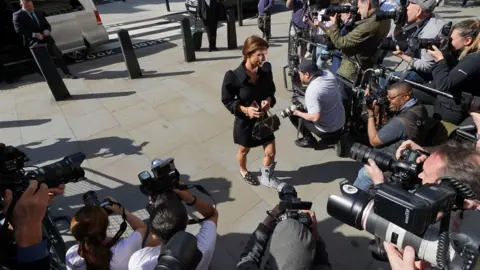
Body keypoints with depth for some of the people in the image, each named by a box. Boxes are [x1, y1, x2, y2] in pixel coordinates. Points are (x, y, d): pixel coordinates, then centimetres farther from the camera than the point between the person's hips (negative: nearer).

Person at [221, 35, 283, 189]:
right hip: (244, 121, -3)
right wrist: (245, 109, -27)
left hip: (263, 118, 3)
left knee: (271, 152, 8)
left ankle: (266, 177, 37)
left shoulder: (266, 70, -12)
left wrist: (269, 100, -17)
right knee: (244, 150, 21)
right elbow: (226, 101, -13)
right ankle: (243, 171, 54)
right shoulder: (234, 76, -24)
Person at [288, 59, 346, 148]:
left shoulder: (312, 91, -30)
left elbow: (315, 118, -32)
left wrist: (298, 113, -16)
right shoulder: (328, 74, -7)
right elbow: (340, 91, 12)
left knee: (293, 113, 0)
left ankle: (309, 139, 10)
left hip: (327, 131, -8)